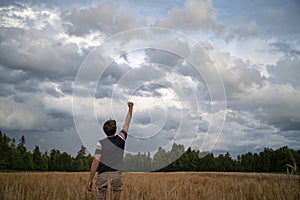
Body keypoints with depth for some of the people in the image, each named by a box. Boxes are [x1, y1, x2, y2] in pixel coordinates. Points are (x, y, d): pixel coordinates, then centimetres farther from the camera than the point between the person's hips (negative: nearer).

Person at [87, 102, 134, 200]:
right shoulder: (121, 139, 8)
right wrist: (130, 109, 31)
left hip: (102, 175, -1)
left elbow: (95, 162, -5)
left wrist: (90, 180, -1)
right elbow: (126, 124, 22)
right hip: (116, 175, 1)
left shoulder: (101, 143, 1)